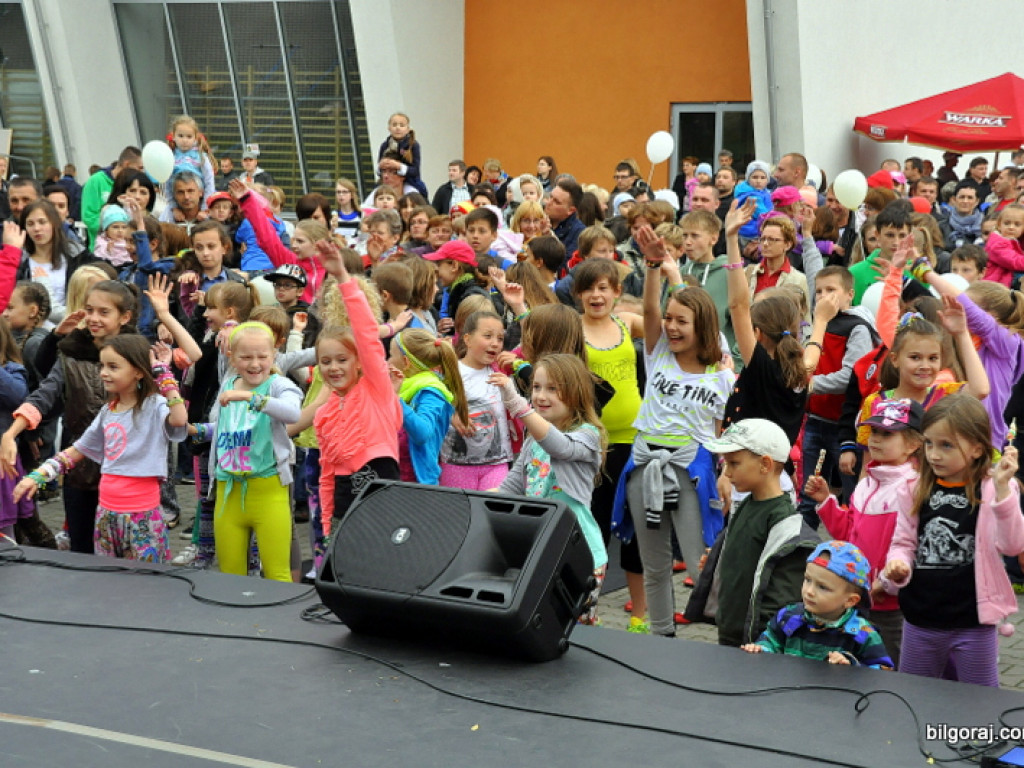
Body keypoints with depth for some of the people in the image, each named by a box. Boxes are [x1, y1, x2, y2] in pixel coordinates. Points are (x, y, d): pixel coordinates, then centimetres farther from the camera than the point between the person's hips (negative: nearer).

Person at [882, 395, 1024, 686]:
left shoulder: (993, 490, -9)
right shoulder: (918, 489, 2)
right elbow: (903, 542, 7)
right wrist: (897, 566, -14)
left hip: (973, 622, -4)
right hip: (919, 621, 4)